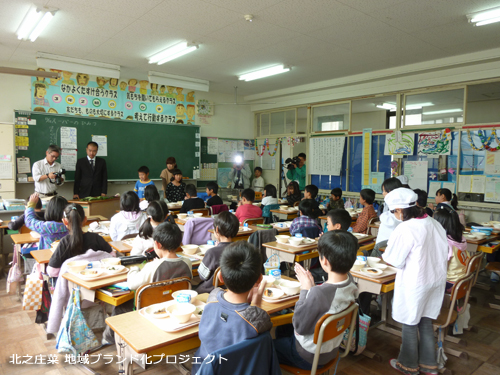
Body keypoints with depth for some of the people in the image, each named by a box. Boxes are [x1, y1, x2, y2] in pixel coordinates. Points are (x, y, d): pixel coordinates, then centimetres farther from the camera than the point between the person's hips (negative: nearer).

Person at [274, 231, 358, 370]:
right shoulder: (350, 282, -16)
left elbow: (299, 326, -25)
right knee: (282, 329, 29)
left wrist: (305, 289, -20)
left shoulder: (318, 293, -40)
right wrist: (312, 287, -11)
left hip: (309, 358, -7)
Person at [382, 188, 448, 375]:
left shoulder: (405, 229, -24)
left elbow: (394, 261, -17)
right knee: (426, 322, 21)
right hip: (437, 280, 7)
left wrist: (385, 254, 2)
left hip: (414, 284, -7)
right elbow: (445, 253, 7)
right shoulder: (435, 223, -2)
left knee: (409, 324, 12)